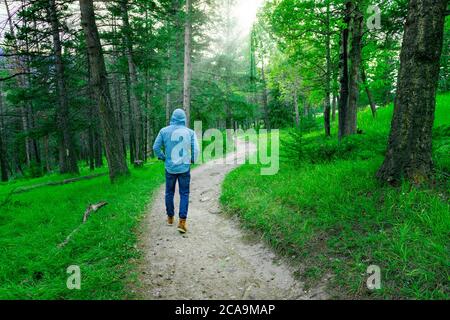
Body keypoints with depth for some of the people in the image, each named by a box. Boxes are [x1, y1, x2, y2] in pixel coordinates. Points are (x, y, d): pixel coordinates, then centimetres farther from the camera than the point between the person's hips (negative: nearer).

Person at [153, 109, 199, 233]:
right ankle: (182, 221, -3)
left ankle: (170, 217, 30)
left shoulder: (164, 131, -4)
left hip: (170, 167, 1)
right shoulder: (190, 132, -6)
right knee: (184, 194, 6)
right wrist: (192, 160, 9)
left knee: (169, 192, 17)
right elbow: (196, 150, -10)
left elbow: (156, 147, -1)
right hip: (184, 168, -1)